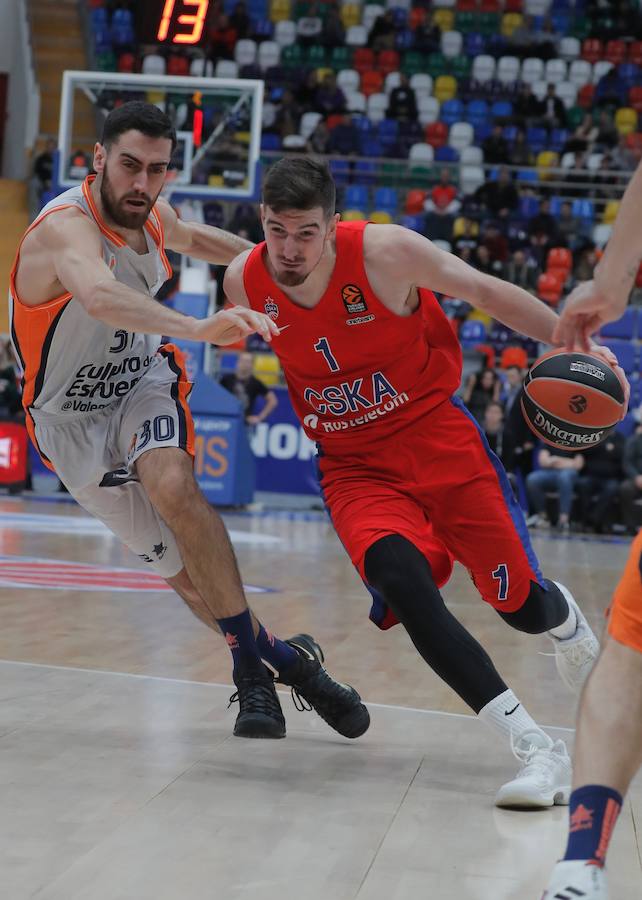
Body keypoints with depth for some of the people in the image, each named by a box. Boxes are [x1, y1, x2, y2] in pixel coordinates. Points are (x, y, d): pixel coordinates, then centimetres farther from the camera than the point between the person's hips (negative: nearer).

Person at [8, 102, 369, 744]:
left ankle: (253, 664, -24)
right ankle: (265, 658, 16)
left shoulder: (150, 216, -8)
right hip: (73, 415, -3)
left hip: (143, 383, 3)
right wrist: (198, 328, -70)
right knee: (177, 563, -4)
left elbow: (192, 238, 20)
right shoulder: (67, 228, -31)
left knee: (173, 485, -28)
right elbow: (101, 297, -55)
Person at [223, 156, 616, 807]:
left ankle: (564, 618, 43)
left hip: (437, 435, -1)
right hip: (354, 466, 2)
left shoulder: (387, 252, -20)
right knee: (403, 584, -27)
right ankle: (535, 749, -22)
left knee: (519, 603, 0)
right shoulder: (244, 281, -11)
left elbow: (485, 293, -7)